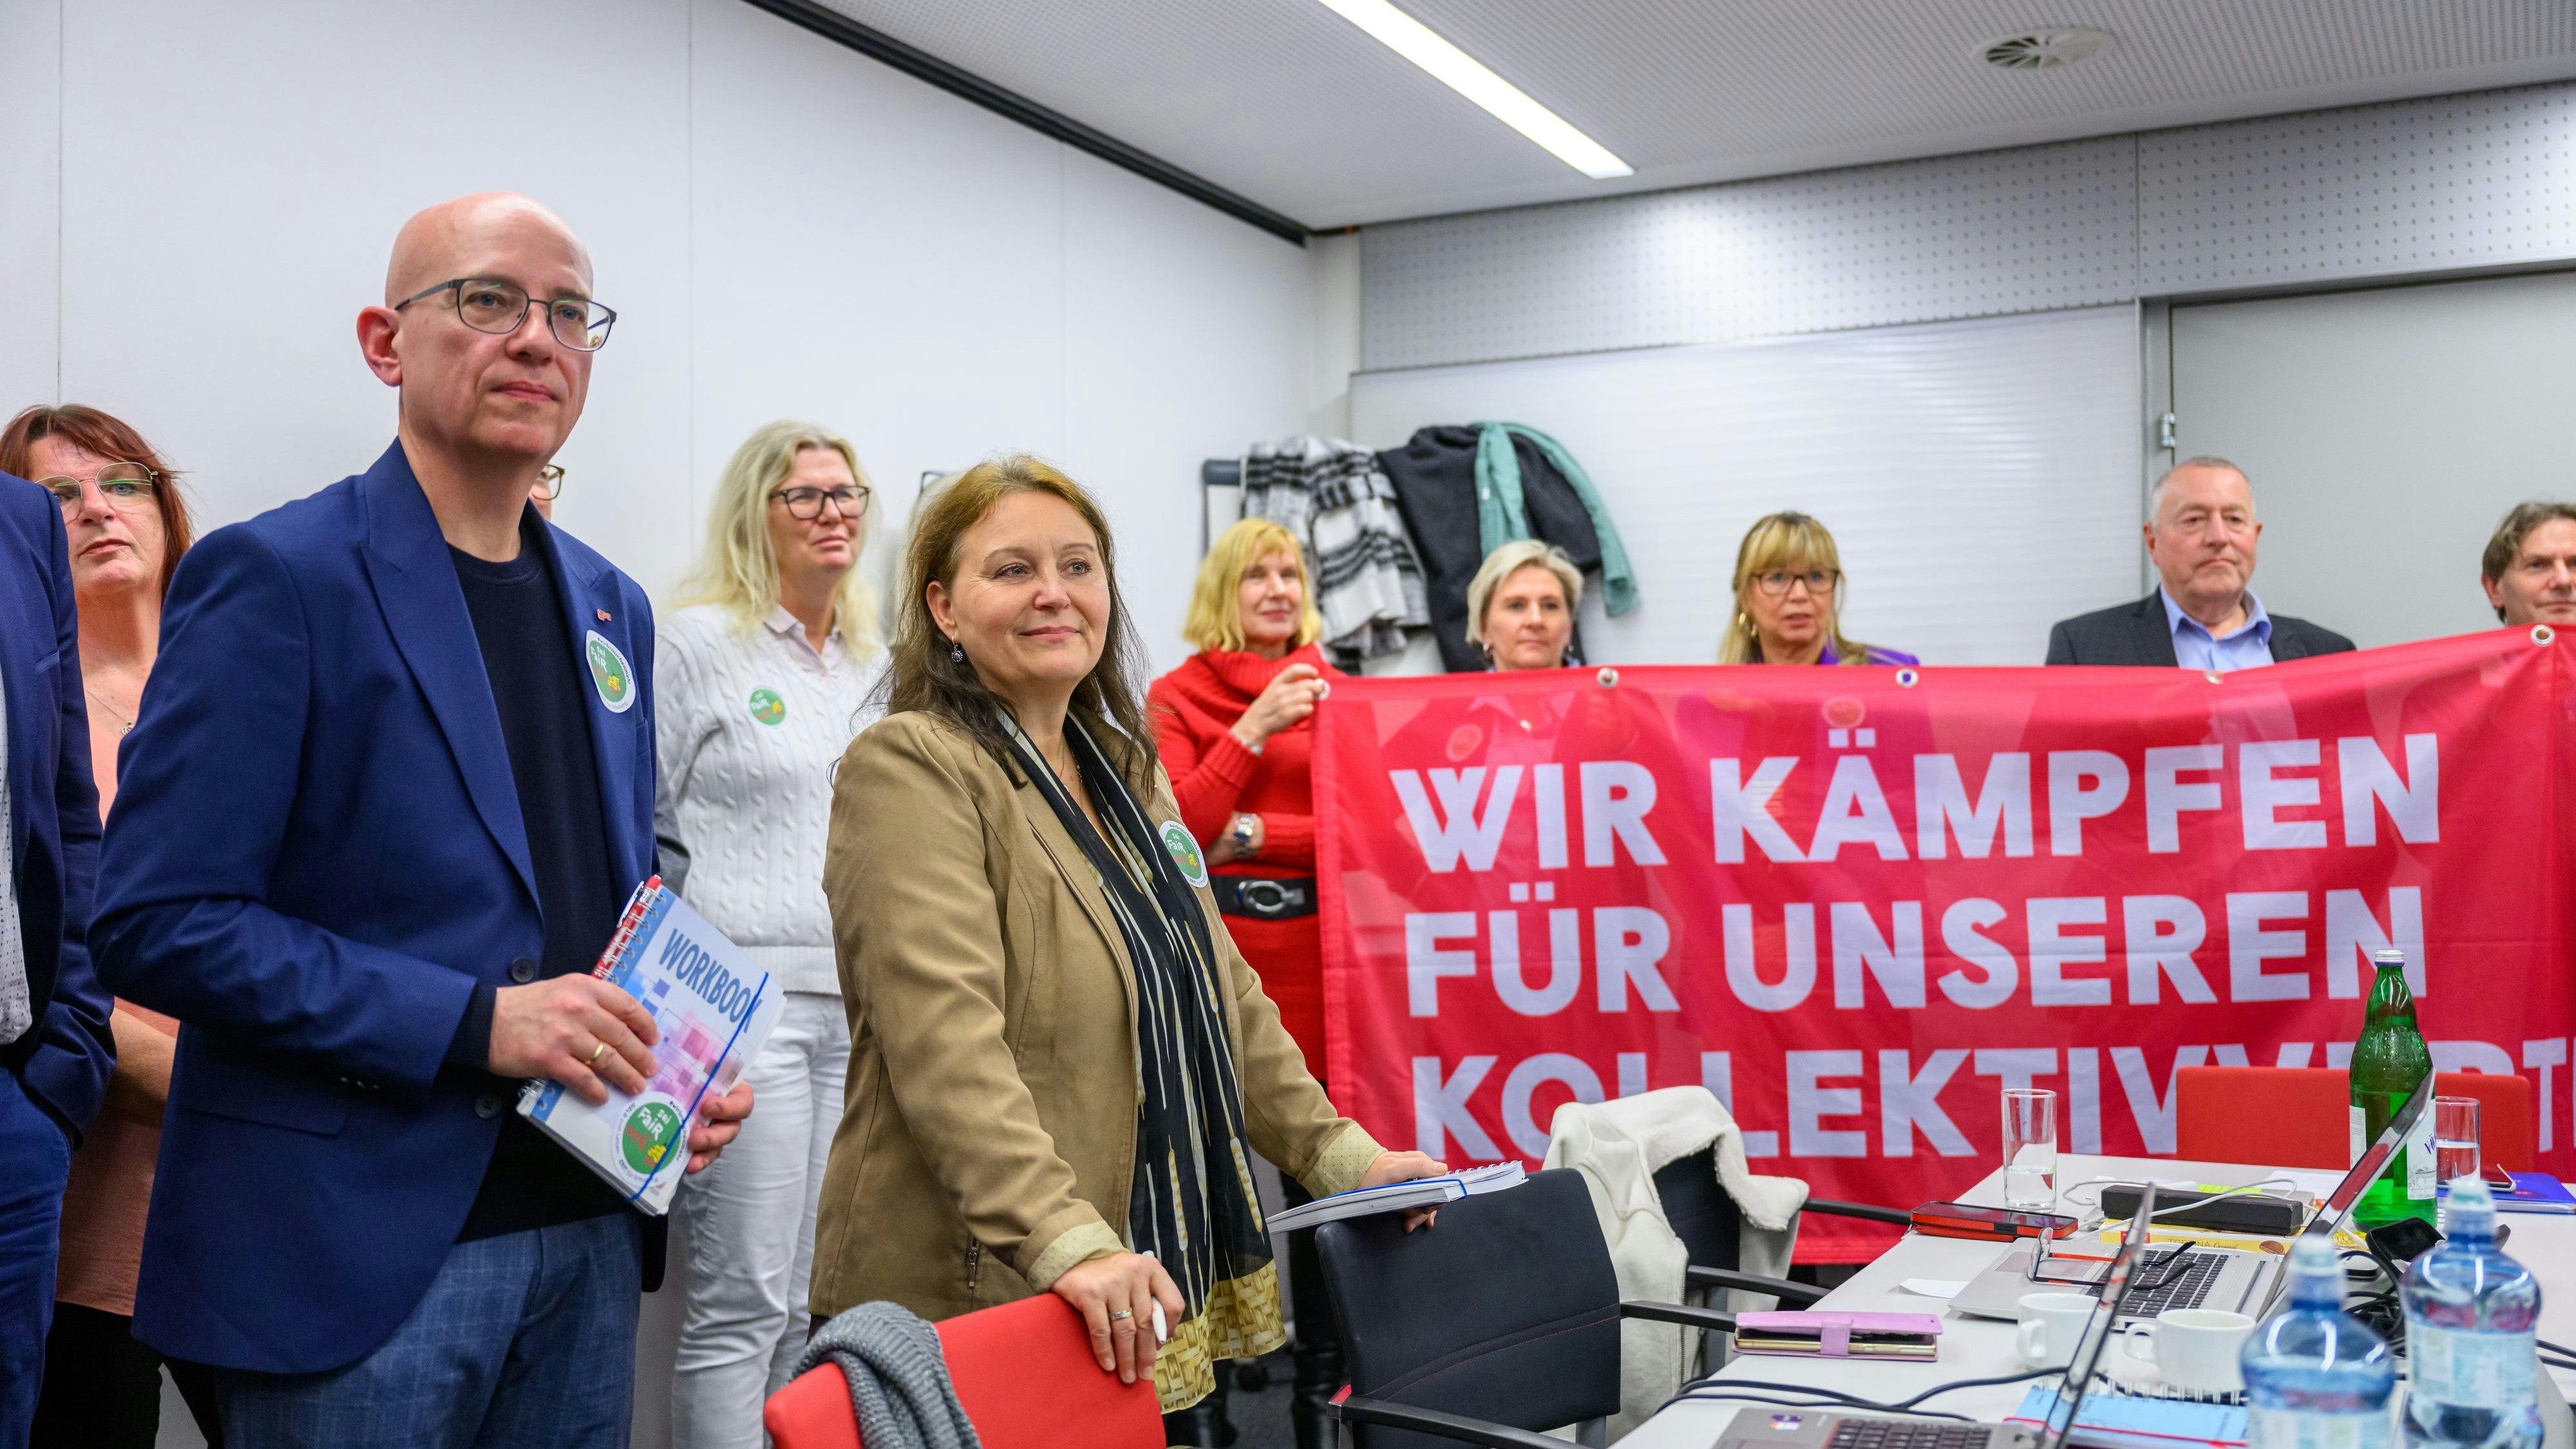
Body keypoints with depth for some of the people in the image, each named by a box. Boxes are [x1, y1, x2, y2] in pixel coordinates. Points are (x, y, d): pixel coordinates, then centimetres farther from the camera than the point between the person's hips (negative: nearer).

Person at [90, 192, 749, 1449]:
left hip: (587, 1236, 6)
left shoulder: (611, 606, 12)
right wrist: (475, 1020, -19)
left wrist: (677, 1069, 2)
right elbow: (158, 922, -14)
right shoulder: (274, 577, -8)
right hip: (357, 1248, -6)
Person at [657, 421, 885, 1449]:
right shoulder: (694, 642, -2)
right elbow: (635, 828, -3)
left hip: (858, 1006, 6)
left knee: (818, 1303, 10)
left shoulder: (873, 666, 16)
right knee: (744, 1303, -5)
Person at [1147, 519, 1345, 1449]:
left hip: (1317, 937, 1)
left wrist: (1254, 833, -11)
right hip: (1214, 936, -1)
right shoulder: (1177, 695, 7)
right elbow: (1176, 828, -4)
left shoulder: (1333, 692, 10)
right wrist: (1255, 728, -11)